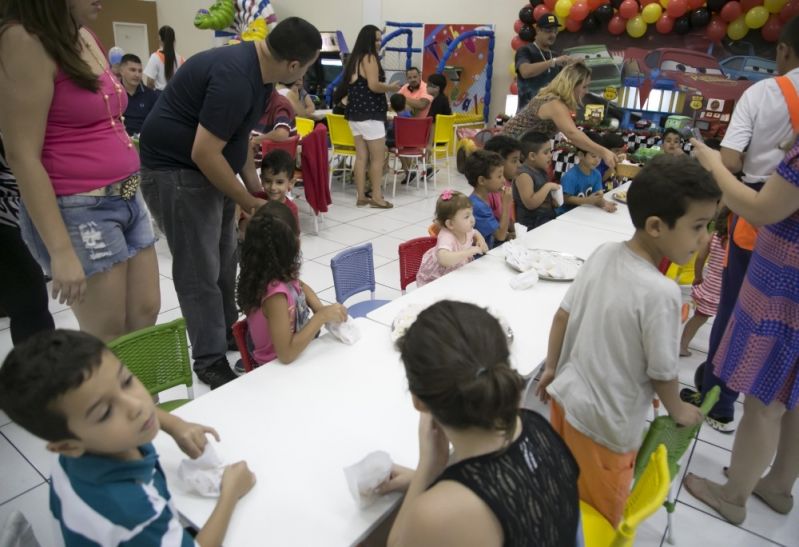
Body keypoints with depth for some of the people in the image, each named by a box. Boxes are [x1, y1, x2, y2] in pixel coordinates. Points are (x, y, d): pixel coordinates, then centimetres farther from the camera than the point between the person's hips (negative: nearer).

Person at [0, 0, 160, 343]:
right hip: (77, 211, -8)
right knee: (107, 340, 2)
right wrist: (61, 250, -21)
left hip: (127, 199, 8)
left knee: (146, 316, 12)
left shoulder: (84, 37, 11)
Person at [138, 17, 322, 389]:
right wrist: (249, 202, -16)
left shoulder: (259, 71, 3)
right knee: (199, 271, -4)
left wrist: (255, 187, 9)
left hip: (207, 167, 9)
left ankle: (228, 331, 31)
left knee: (224, 260, 15)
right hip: (176, 169, -9)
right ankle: (210, 361, 9)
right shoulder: (235, 78, -28)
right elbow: (204, 153, -28)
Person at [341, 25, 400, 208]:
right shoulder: (369, 58, -10)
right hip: (370, 114, -9)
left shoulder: (354, 58, 16)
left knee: (361, 156, 8)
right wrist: (391, 88, -3)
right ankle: (376, 196, 0)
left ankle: (361, 196, 9)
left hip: (355, 113, 9)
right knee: (378, 157, -3)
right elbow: (374, 86, -20)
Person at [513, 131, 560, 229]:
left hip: (548, 219, 9)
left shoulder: (541, 171, 12)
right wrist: (548, 186, -18)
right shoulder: (524, 174, -15)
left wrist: (554, 201, 10)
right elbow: (530, 204, -26)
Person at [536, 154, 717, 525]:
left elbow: (562, 315, 0)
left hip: (566, 397, 7)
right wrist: (678, 410, 5)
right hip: (606, 423, -6)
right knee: (599, 518, 19)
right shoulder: (660, 292, -27)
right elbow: (661, 374, -16)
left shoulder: (603, 254, -8)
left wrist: (550, 368, 14)